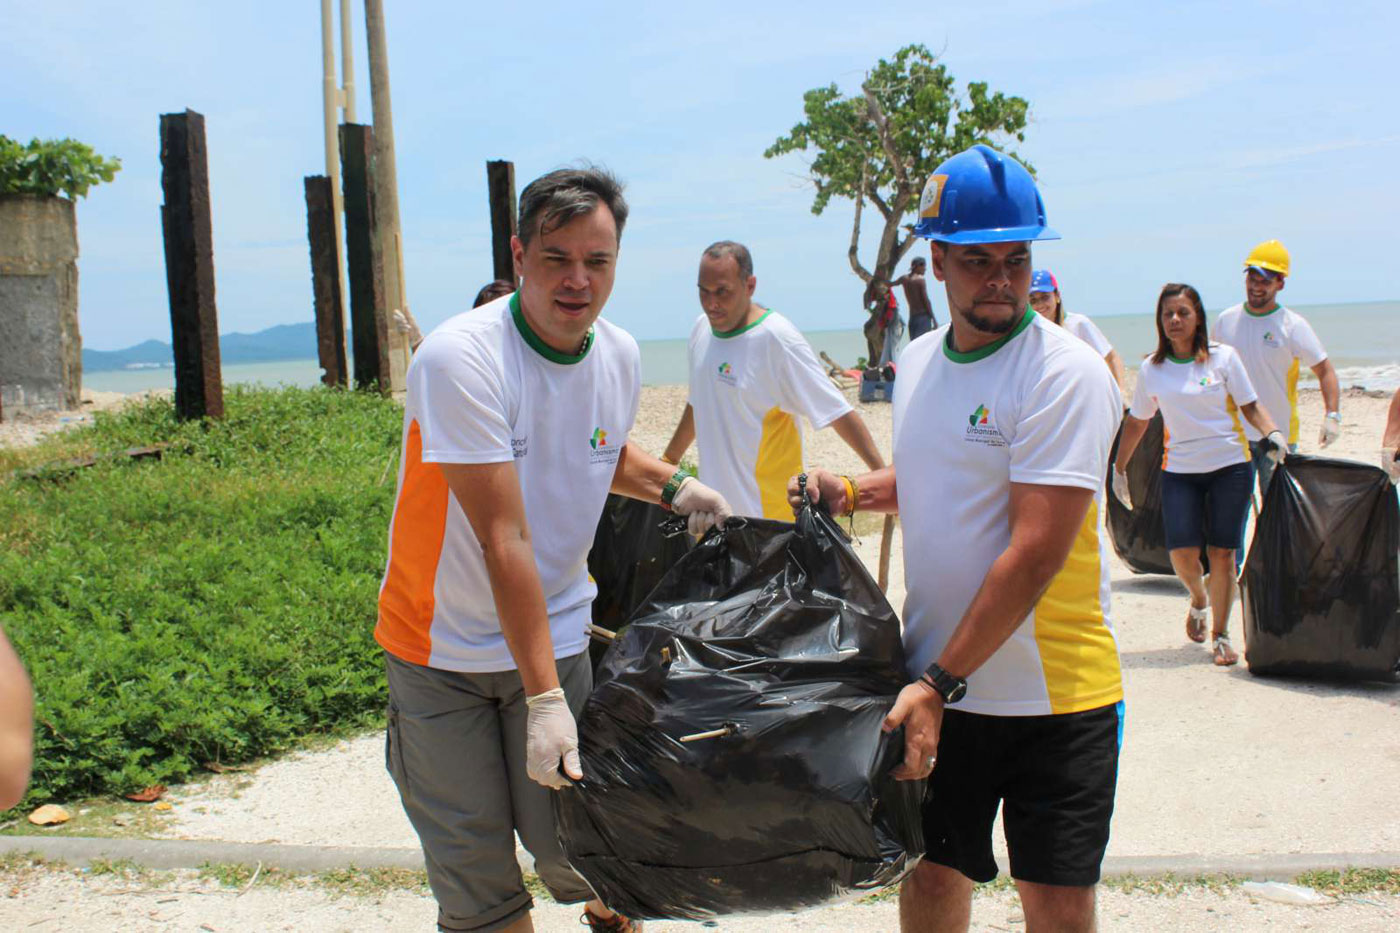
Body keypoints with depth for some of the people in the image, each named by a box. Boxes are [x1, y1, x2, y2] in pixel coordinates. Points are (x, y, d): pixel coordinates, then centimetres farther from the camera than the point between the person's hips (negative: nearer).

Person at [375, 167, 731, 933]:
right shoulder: (463, 357, -22)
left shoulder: (620, 356, -2)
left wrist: (673, 485, 1)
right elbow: (505, 539, -26)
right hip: (441, 650, -3)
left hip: (557, 636, 4)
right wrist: (542, 697, -27)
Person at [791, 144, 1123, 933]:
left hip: (1055, 691, -5)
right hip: (939, 681, 6)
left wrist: (940, 682, -22)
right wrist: (849, 493, 6)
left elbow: (1035, 552, -22)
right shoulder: (918, 362, 6)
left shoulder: (1065, 373, -17)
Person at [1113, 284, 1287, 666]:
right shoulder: (1151, 369, 5)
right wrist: (1119, 468, 18)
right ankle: (1199, 599, 25)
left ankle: (1221, 636, 14)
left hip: (1230, 466, -1)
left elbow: (1251, 406, 2)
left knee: (1222, 551, -2)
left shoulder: (1223, 357, 0)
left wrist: (1272, 434, -16)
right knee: (1181, 550, -10)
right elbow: (1137, 422, 16)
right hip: (1180, 469, 1)